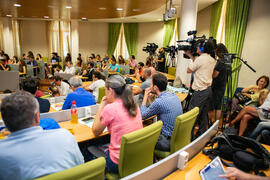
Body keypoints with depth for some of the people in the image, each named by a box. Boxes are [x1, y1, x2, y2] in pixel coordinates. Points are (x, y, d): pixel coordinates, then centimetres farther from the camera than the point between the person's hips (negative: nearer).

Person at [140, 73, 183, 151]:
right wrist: (155, 94, 10)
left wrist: (146, 96, -1)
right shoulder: (174, 95, 0)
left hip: (169, 141, -8)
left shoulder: (159, 102, -25)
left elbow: (142, 115, -9)